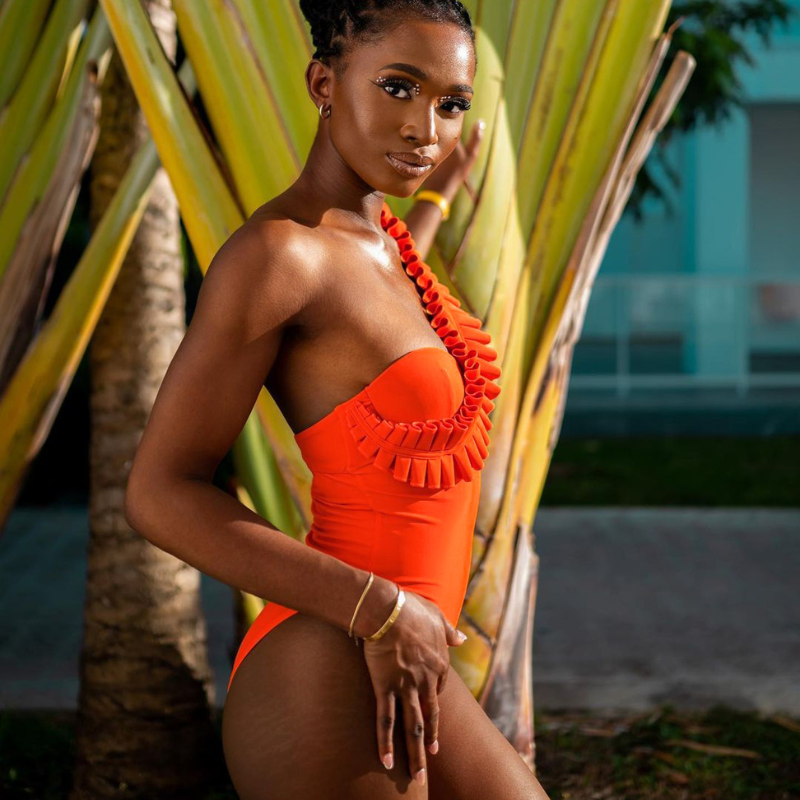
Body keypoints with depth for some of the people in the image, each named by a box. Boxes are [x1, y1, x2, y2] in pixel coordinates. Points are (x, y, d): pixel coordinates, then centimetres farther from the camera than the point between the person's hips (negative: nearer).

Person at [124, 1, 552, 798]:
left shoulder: (369, 230, 9)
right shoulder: (271, 247, -16)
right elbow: (160, 493, -16)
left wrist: (436, 198, 47)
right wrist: (379, 609, -19)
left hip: (396, 669, 9)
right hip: (331, 692, -9)